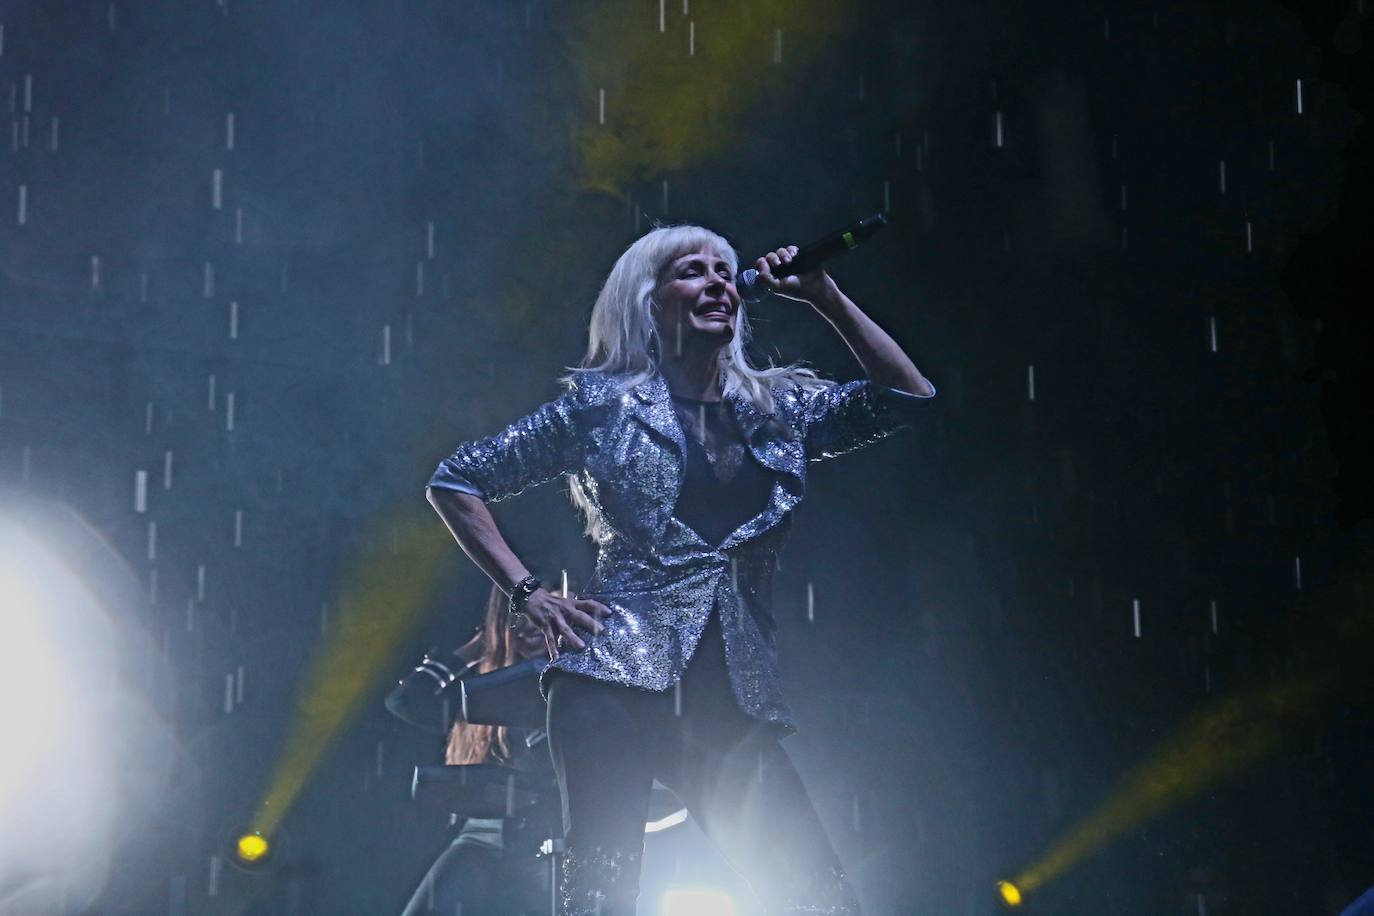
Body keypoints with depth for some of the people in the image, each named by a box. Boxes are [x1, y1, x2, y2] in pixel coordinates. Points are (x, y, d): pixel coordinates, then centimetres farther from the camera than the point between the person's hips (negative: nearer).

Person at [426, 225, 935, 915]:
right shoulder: (604, 403, 6)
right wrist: (527, 594, -1)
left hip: (731, 706, 4)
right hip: (614, 681, -4)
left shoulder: (775, 408, 17)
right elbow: (455, 483, 9)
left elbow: (908, 396, 12)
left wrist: (823, 296, 8)